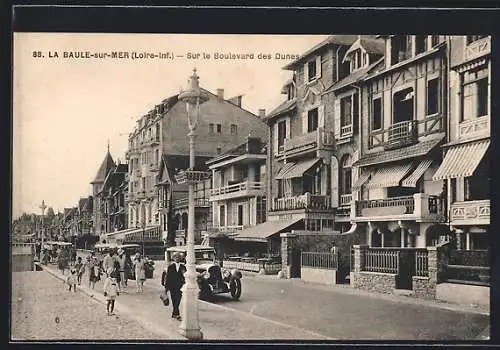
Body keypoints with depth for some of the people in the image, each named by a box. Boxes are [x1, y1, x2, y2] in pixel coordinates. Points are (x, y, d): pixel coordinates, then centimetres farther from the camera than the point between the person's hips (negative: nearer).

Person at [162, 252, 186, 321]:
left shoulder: (183, 267, 8)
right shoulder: (170, 267, 2)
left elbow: (185, 277, 8)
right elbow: (167, 276, 2)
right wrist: (166, 286, -2)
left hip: (180, 287, 2)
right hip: (172, 286, -2)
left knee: (177, 301, 2)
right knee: (174, 301, -7)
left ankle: (174, 314, 16)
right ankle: (177, 315, -10)